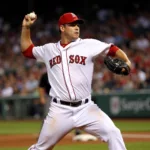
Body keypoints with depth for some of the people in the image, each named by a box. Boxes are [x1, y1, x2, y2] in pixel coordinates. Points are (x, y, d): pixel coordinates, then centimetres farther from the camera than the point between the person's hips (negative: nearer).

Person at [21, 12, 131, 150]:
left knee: (113, 133, -18)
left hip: (86, 108, -1)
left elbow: (112, 49, -3)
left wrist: (127, 62, -20)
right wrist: (26, 27, 13)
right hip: (60, 110, 1)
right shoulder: (49, 49, 10)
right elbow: (26, 49, 23)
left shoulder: (89, 45, 2)